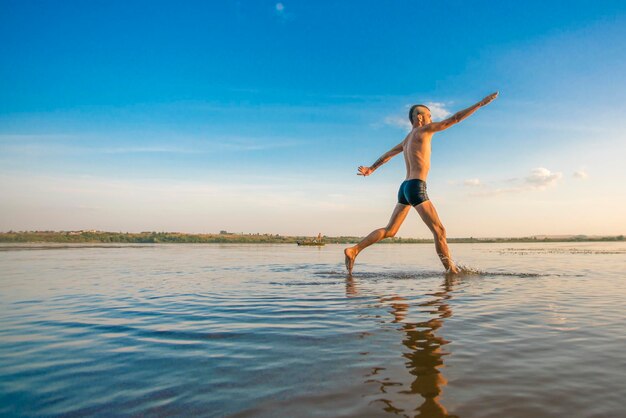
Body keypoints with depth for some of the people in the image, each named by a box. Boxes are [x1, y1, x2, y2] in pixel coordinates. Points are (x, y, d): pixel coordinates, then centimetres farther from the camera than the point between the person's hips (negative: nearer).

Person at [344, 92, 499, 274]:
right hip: (416, 188, -9)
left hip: (405, 188, 9)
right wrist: (481, 103, 3)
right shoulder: (423, 130, -1)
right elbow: (455, 119, -2)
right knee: (439, 231, -8)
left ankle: (354, 250, 3)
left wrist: (371, 168, 44)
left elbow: (388, 154, 33)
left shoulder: (407, 140, 23)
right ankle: (453, 272, -8)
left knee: (389, 230, 9)